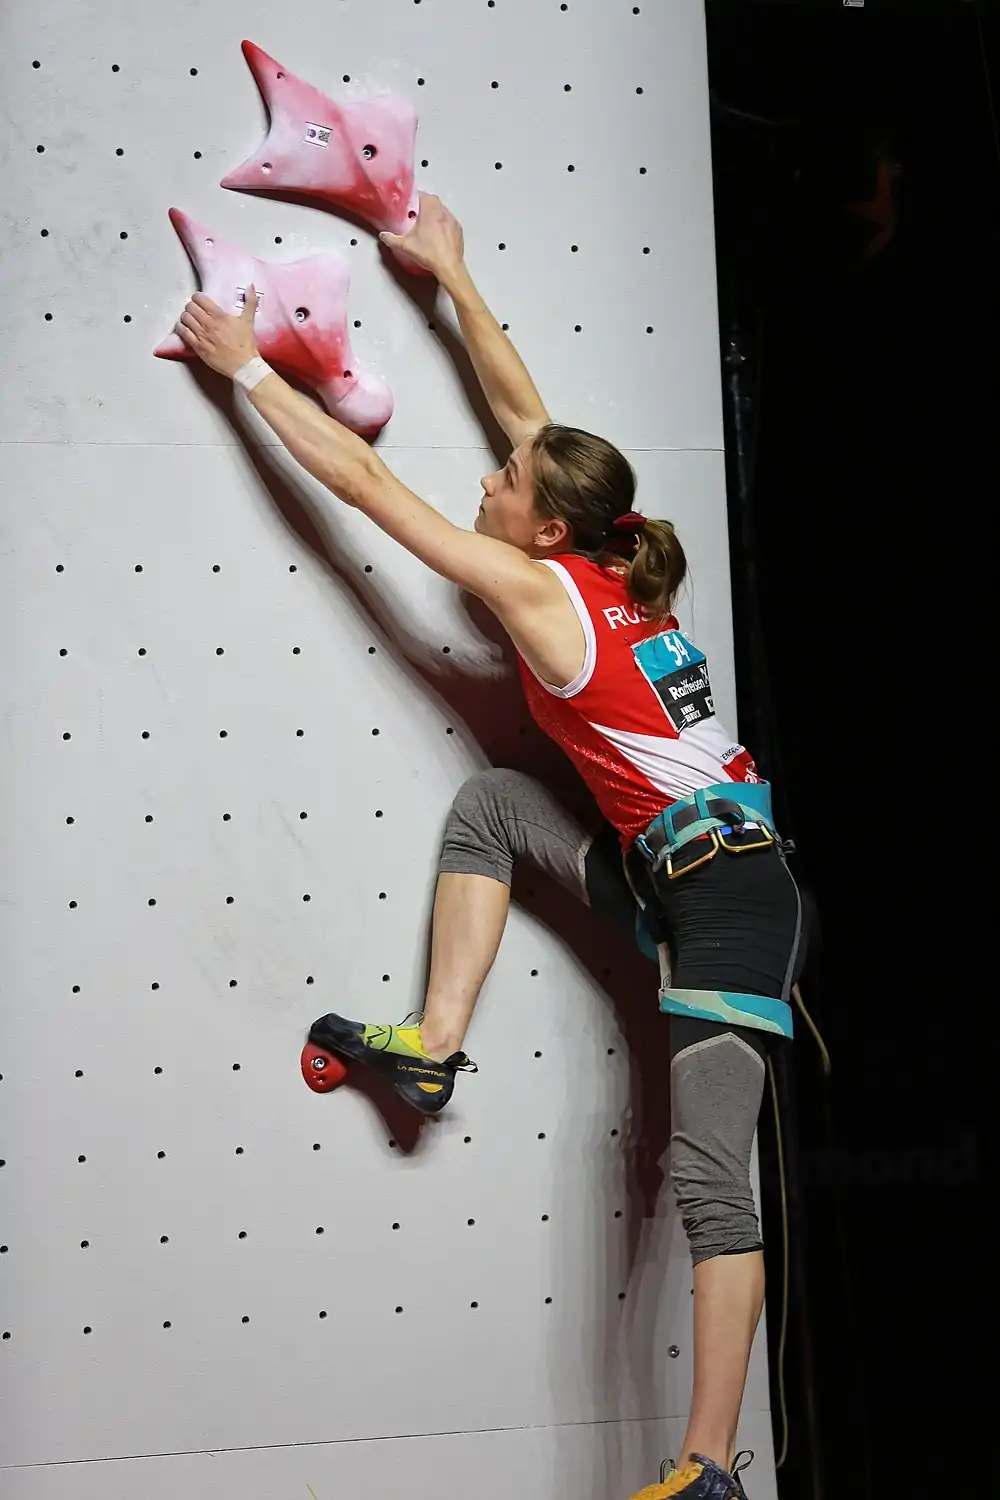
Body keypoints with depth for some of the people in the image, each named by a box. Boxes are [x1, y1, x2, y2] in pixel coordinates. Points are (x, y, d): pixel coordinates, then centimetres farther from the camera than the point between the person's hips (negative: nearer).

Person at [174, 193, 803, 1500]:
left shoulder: (537, 590, -13)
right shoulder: (612, 570, 7)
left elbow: (365, 482, -7)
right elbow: (524, 405, 18)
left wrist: (247, 365, 2)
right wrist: (452, 276, 26)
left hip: (726, 894, -9)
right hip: (678, 868, 9)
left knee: (709, 1174, -6)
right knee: (494, 799, 10)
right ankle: (437, 1046, 10)